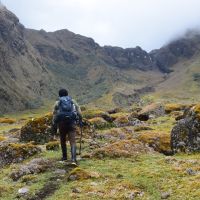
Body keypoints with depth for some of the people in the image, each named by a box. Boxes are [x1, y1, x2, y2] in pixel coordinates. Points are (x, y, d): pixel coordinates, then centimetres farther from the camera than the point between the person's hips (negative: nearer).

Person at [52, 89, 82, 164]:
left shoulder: (57, 103, 13)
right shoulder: (73, 101, 16)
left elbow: (54, 115, 7)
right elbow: (79, 112, 4)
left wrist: (54, 127, 10)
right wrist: (80, 121, 10)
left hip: (62, 123, 1)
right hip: (72, 123, 0)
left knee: (63, 140, 22)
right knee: (72, 142, -5)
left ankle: (64, 156, 33)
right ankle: (73, 159, -21)